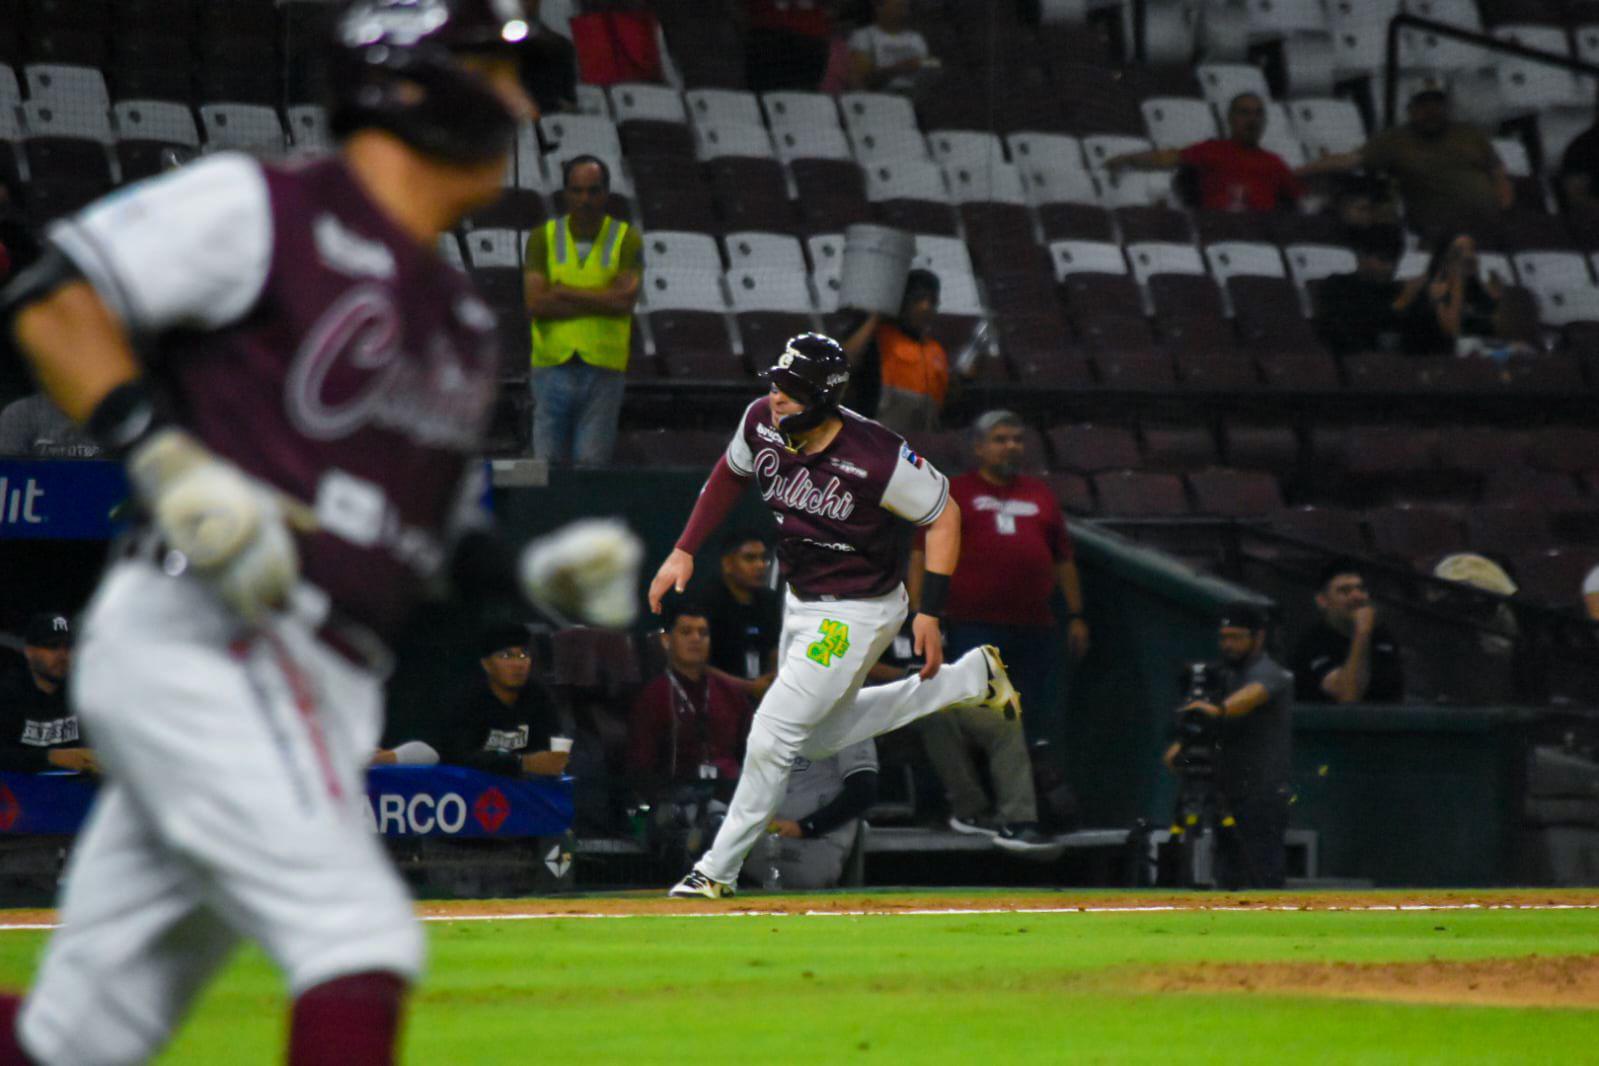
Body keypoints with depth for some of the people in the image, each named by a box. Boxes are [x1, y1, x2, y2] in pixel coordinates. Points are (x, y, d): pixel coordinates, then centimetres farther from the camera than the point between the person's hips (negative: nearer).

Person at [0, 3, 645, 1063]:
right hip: (201, 636, -8)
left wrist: (540, 573, 7)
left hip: (318, 694, 8)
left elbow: (436, 539, 27)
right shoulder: (262, 207, -2)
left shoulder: (460, 320, 23)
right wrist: (172, 464, -19)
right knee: (363, 940, -19)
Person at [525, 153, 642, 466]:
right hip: (553, 366, 1)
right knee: (547, 465, -3)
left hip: (604, 370, -1)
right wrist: (599, 302, -9)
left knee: (592, 466, -4)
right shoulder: (543, 238, 6)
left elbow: (625, 299, -9)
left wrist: (564, 292, -7)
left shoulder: (626, 239, 5)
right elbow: (536, 303, -6)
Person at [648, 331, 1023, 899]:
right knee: (820, 737, 23)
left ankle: (719, 868, 4)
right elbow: (730, 473, 10)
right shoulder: (761, 423, -12)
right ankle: (970, 677, 34)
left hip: (857, 614, -8)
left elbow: (944, 513, -17)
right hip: (801, 602, 8)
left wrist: (930, 612, -20)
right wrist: (684, 551, 3)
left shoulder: (876, 458, -30)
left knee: (773, 732, -12)